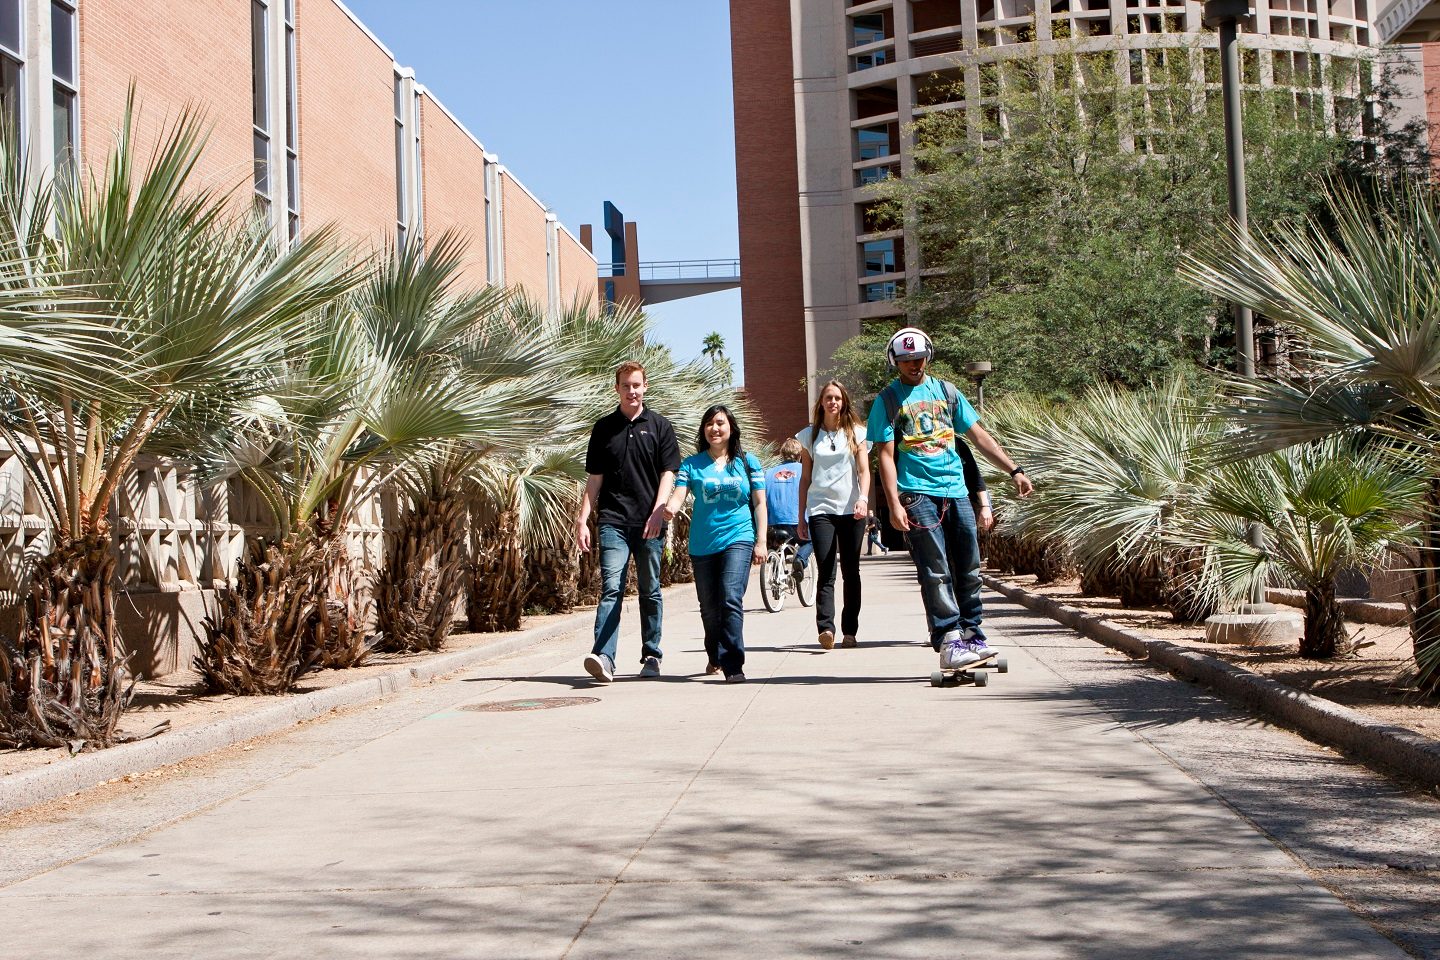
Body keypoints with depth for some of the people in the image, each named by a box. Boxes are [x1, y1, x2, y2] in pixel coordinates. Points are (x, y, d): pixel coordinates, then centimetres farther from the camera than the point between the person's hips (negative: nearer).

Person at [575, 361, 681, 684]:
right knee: (611, 587, -12)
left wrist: (658, 512, -13)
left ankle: (651, 656, 18)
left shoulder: (659, 426, 8)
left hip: (649, 522, 0)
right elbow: (594, 478, 13)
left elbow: (668, 473, 1)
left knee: (650, 590, 8)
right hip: (613, 520, 0)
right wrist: (582, 519, 4)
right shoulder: (603, 428, 12)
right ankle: (603, 657, -22)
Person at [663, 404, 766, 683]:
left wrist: (761, 542, 2)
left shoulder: (747, 462, 6)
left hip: (738, 539, -2)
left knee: (731, 600, -19)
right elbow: (679, 494, -6)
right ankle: (715, 657, 34)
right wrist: (670, 508, -30)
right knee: (709, 607, 12)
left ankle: (733, 665, -19)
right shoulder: (692, 464, 6)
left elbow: (759, 503, 8)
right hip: (702, 544, 2)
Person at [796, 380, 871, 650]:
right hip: (820, 509, 0)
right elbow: (805, 478, 13)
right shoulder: (810, 435, 11)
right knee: (826, 572, -12)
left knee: (851, 572, 3)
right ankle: (826, 628, -24)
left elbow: (864, 471, -1)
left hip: (851, 509, 0)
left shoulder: (856, 433, 8)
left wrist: (863, 498, -19)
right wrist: (801, 517, 10)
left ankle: (849, 631, 9)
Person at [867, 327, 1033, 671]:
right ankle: (948, 642, -9)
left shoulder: (946, 392, 14)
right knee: (936, 572, -9)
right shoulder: (888, 400, 3)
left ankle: (971, 635, 15)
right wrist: (894, 505, -12)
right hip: (918, 493, -4)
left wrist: (1014, 470, 10)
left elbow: (979, 436, 17)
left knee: (969, 569, 6)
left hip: (956, 491, 5)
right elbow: (886, 455, -3)